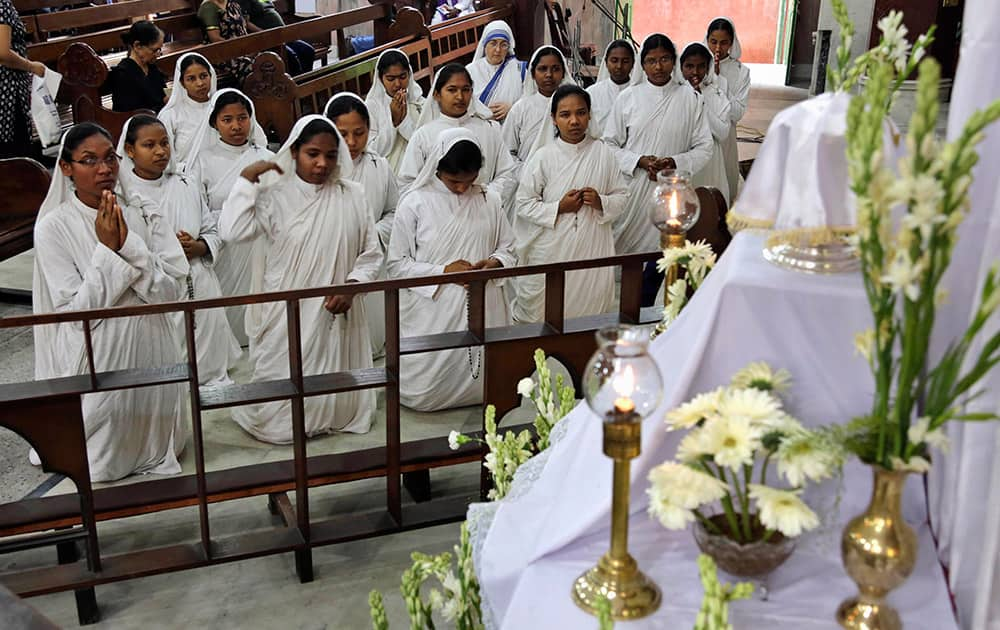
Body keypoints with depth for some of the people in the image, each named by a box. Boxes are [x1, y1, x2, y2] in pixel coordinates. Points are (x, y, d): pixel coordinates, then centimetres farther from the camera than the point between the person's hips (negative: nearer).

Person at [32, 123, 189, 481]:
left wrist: (128, 244, -20)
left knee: (157, 441, 12)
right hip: (97, 358, -3)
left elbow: (169, 292, -9)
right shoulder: (54, 227, -10)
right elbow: (77, 311, -15)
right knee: (102, 459, 6)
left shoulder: (144, 216, -1)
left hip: (150, 350, 3)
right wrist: (107, 249, -20)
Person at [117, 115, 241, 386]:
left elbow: (213, 232, 12)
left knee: (209, 362, 7)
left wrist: (197, 247, -9)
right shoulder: (122, 195, -7)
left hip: (199, 286, 4)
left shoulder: (186, 185, 8)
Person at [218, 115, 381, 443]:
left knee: (337, 404, 12)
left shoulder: (351, 196, 2)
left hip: (335, 315, 2)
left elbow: (371, 253, 5)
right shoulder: (274, 196, -4)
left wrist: (351, 286, -11)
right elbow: (232, 230, -20)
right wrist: (247, 179, -16)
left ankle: (329, 418, 41)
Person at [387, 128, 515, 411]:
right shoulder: (414, 204, -5)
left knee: (484, 387, 5)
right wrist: (443, 271, -16)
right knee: (424, 393, 3)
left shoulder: (490, 201, 5)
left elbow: (508, 250, 14)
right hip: (432, 315, -3)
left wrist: (495, 262, -10)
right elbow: (397, 264, -4)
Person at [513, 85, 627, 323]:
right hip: (551, 252, -2)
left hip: (593, 251, 2)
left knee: (591, 308, 8)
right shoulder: (543, 157, -3)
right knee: (545, 318, 3)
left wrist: (601, 202, -13)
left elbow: (622, 195, 7)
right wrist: (559, 208, -13)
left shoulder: (604, 153, 2)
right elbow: (524, 203, -2)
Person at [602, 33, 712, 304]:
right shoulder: (628, 98, 4)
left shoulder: (689, 99, 3)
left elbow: (704, 148, 5)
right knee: (620, 256, 2)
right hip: (630, 189, 0)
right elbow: (609, 144, 5)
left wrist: (674, 162, -12)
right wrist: (640, 161, -10)